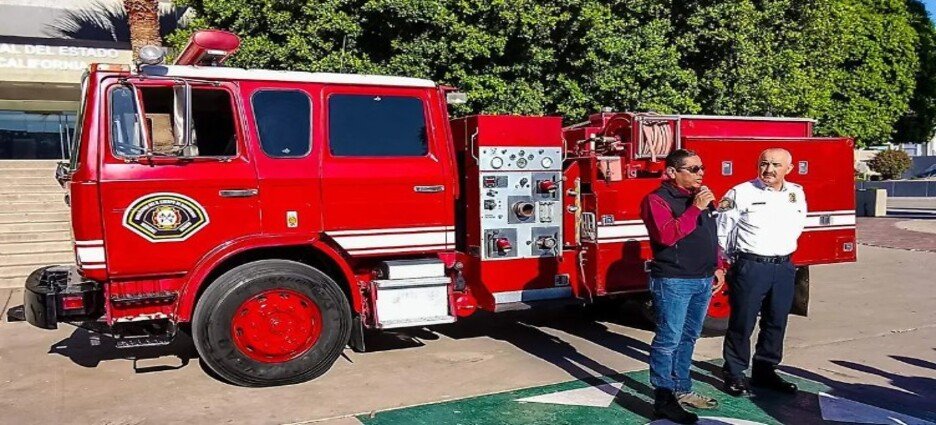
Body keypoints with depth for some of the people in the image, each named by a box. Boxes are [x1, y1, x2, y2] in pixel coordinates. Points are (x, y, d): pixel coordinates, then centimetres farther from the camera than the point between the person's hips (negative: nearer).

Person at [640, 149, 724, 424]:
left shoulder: (701, 196, 15)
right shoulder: (657, 199, -12)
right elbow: (667, 235, -26)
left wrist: (716, 266, 19)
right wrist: (695, 209, -24)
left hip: (703, 281, 9)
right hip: (674, 282, -8)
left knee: (688, 338, 16)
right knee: (668, 340, -5)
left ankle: (682, 390, 27)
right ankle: (663, 401, 2)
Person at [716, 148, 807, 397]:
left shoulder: (797, 194, 7)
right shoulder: (741, 193, -9)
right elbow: (721, 229, -4)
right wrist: (737, 259, 5)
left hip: (784, 268, 5)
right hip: (750, 267, -5)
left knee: (776, 323, 13)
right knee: (742, 323, 2)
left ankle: (765, 372, 27)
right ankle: (734, 375, 14)